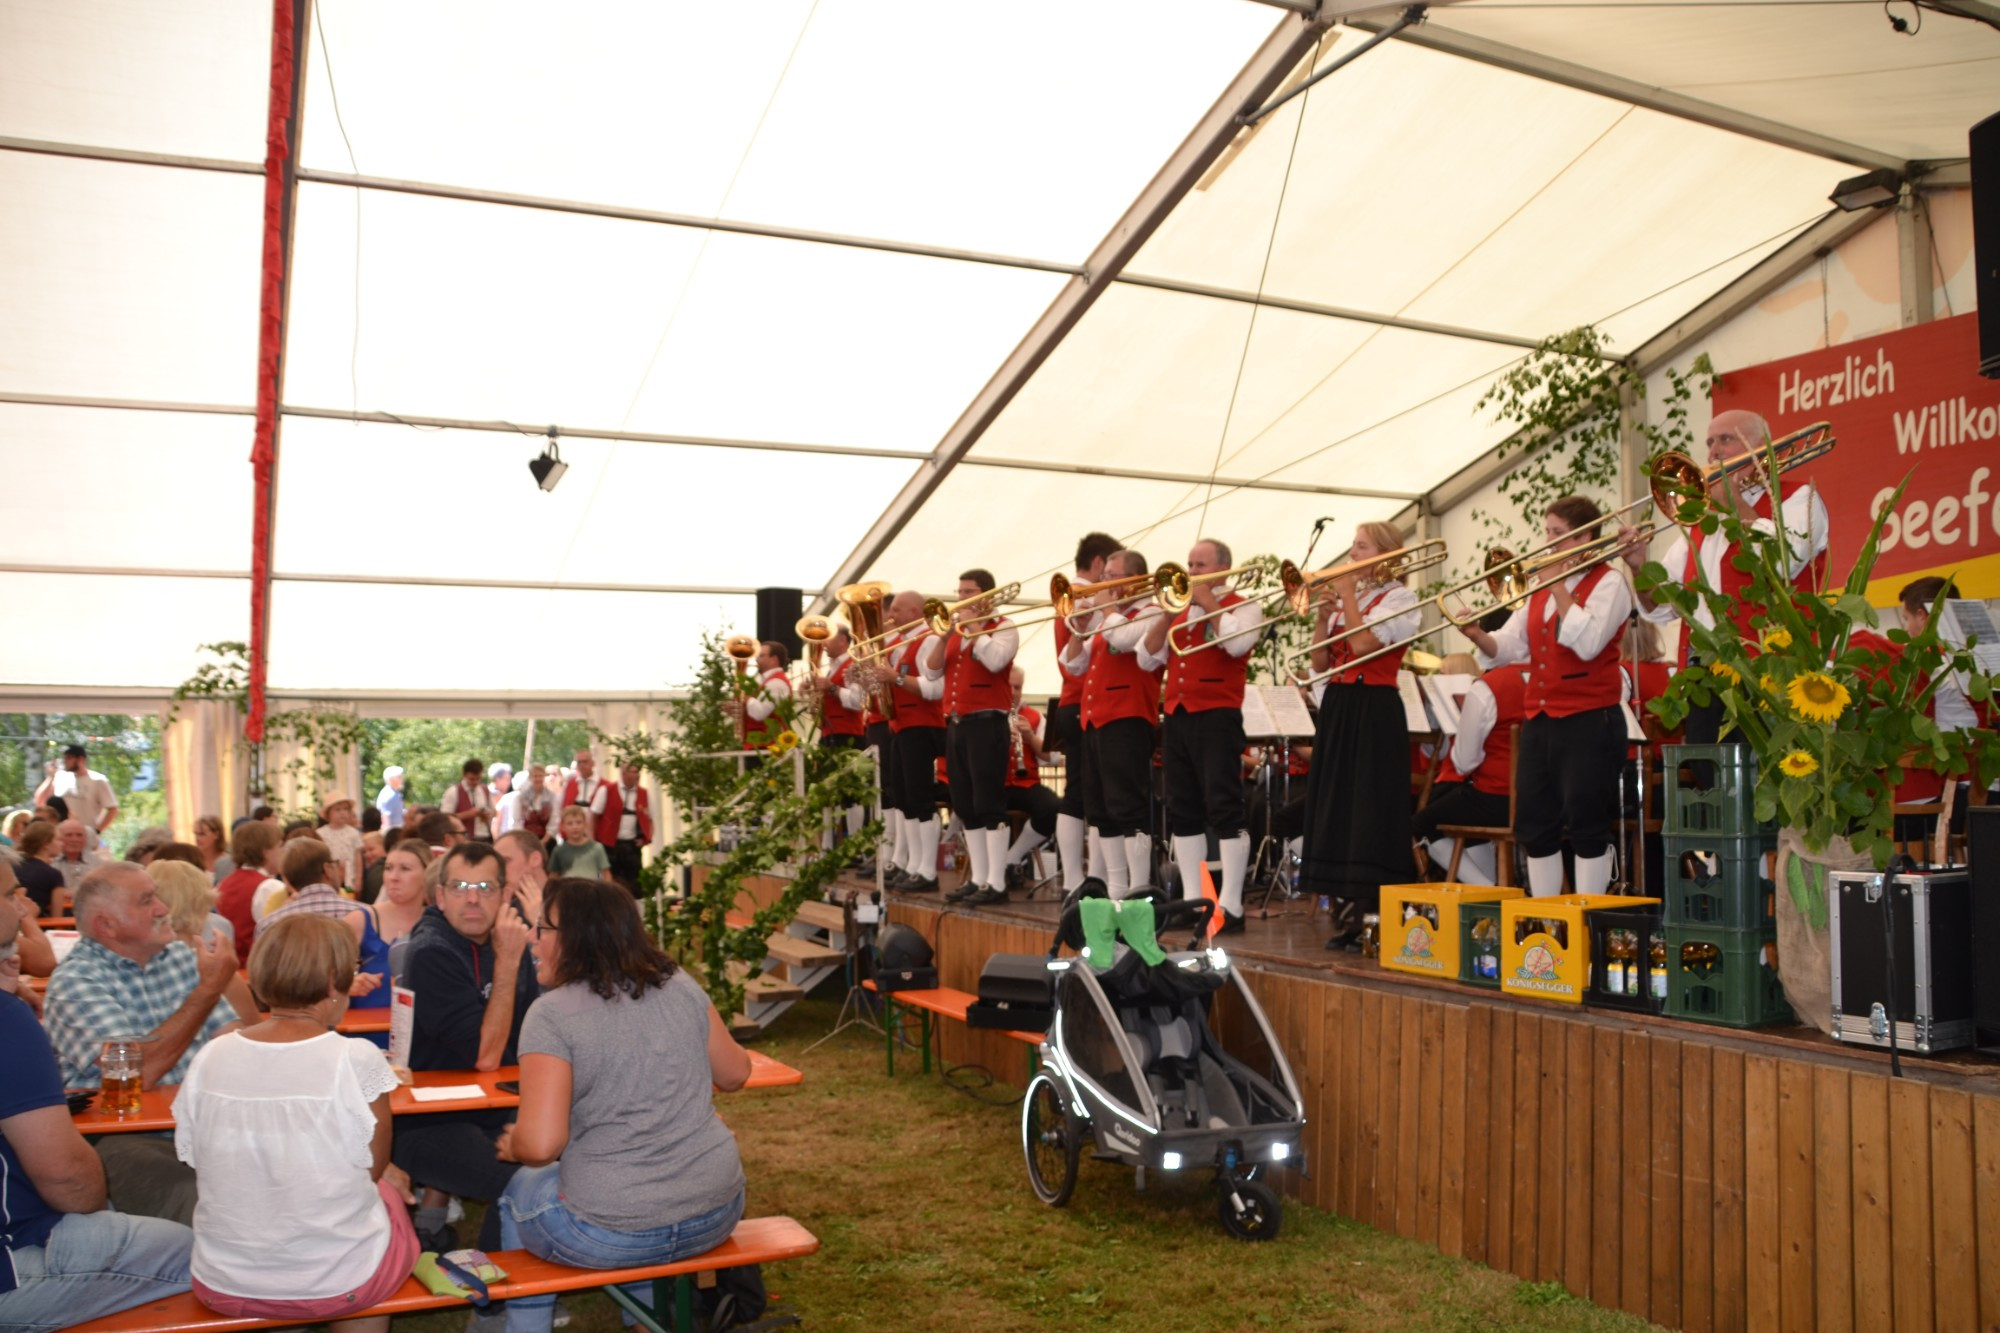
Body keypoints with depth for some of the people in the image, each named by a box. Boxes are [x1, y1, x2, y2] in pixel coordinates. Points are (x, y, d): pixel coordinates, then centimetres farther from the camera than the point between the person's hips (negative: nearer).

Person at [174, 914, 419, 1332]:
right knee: (390, 1193, 29)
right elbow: (373, 1169, -5)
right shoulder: (358, 1060, -18)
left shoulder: (209, 1058, -7)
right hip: (338, 1281, -3)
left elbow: (199, 1169, 6)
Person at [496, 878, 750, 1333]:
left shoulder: (551, 1014, -15)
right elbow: (735, 1074, 11)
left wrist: (512, 1145, 1)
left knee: (519, 1193, 27)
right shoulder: (681, 987, 0)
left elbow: (541, 1145, -21)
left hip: (613, 1234, -5)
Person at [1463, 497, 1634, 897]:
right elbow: (1509, 645, 8)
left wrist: (1559, 587, -15)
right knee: (1534, 826, 8)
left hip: (1588, 720, -7)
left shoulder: (1607, 581, -4)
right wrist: (1479, 636, -13)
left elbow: (1588, 643, -20)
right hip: (1538, 718, 7)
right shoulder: (1541, 586, 16)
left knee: (1586, 826, -3)